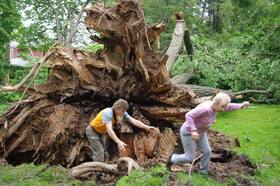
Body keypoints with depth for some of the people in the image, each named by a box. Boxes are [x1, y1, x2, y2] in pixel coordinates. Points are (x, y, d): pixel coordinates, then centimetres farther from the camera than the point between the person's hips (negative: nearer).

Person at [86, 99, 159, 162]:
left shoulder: (122, 113, -15)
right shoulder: (108, 113, -36)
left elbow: (134, 121, -20)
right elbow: (109, 129, -47)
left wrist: (147, 128, -32)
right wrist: (118, 142, -59)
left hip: (101, 132, 8)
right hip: (92, 131, -8)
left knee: (102, 152, 12)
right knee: (99, 152, -16)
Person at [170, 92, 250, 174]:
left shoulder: (215, 106, -10)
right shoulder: (205, 108, -35)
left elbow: (229, 107, 8)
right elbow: (188, 115, -36)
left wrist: (241, 105, 0)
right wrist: (193, 130, -40)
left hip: (200, 132, 8)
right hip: (188, 132, -8)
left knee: (207, 151, 9)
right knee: (190, 158, -1)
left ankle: (203, 172, 28)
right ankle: (173, 158, 26)